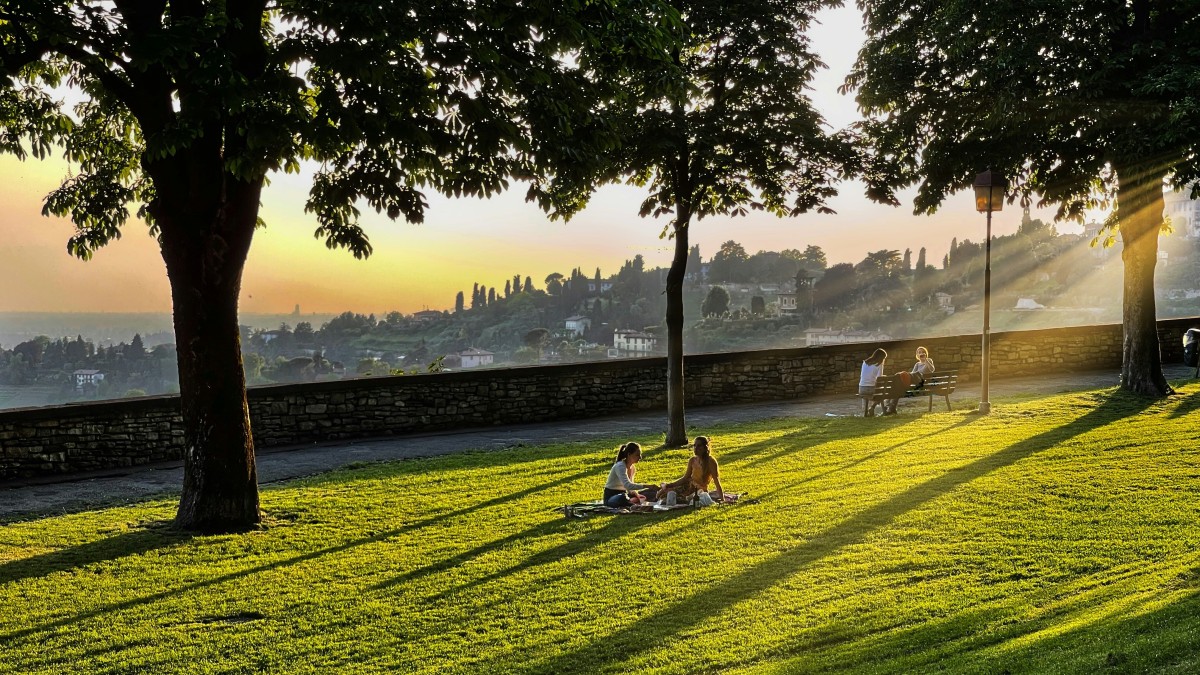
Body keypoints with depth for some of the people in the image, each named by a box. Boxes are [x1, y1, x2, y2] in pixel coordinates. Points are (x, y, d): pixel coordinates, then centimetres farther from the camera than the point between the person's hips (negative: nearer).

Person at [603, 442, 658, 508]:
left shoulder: (633, 468, 5)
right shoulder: (620, 466, -22)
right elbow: (627, 485, -38)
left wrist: (636, 494, -9)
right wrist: (647, 486, -43)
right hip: (610, 498, -8)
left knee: (652, 493, 0)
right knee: (623, 497, -44)